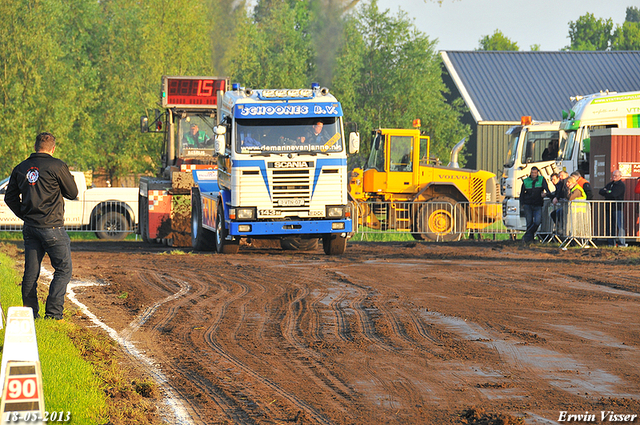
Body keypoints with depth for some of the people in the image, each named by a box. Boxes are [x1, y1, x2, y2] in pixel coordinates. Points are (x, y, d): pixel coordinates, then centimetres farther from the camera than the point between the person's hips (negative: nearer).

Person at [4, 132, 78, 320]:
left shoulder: (20, 168, 7)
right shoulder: (57, 166, -9)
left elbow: (10, 197, 13)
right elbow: (72, 193, -1)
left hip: (30, 227, 5)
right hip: (52, 227, -5)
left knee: (31, 271, 11)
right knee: (63, 269, 2)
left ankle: (30, 313, 12)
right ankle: (53, 313, -7)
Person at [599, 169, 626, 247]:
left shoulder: (621, 185, -4)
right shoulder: (610, 184, 21)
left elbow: (613, 195, -16)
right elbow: (601, 191, 12)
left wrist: (605, 192, 1)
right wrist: (608, 192, -7)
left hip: (618, 208, -8)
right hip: (609, 208, 8)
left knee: (619, 226, -10)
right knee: (610, 225, 7)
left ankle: (621, 243, -10)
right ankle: (611, 243, 12)